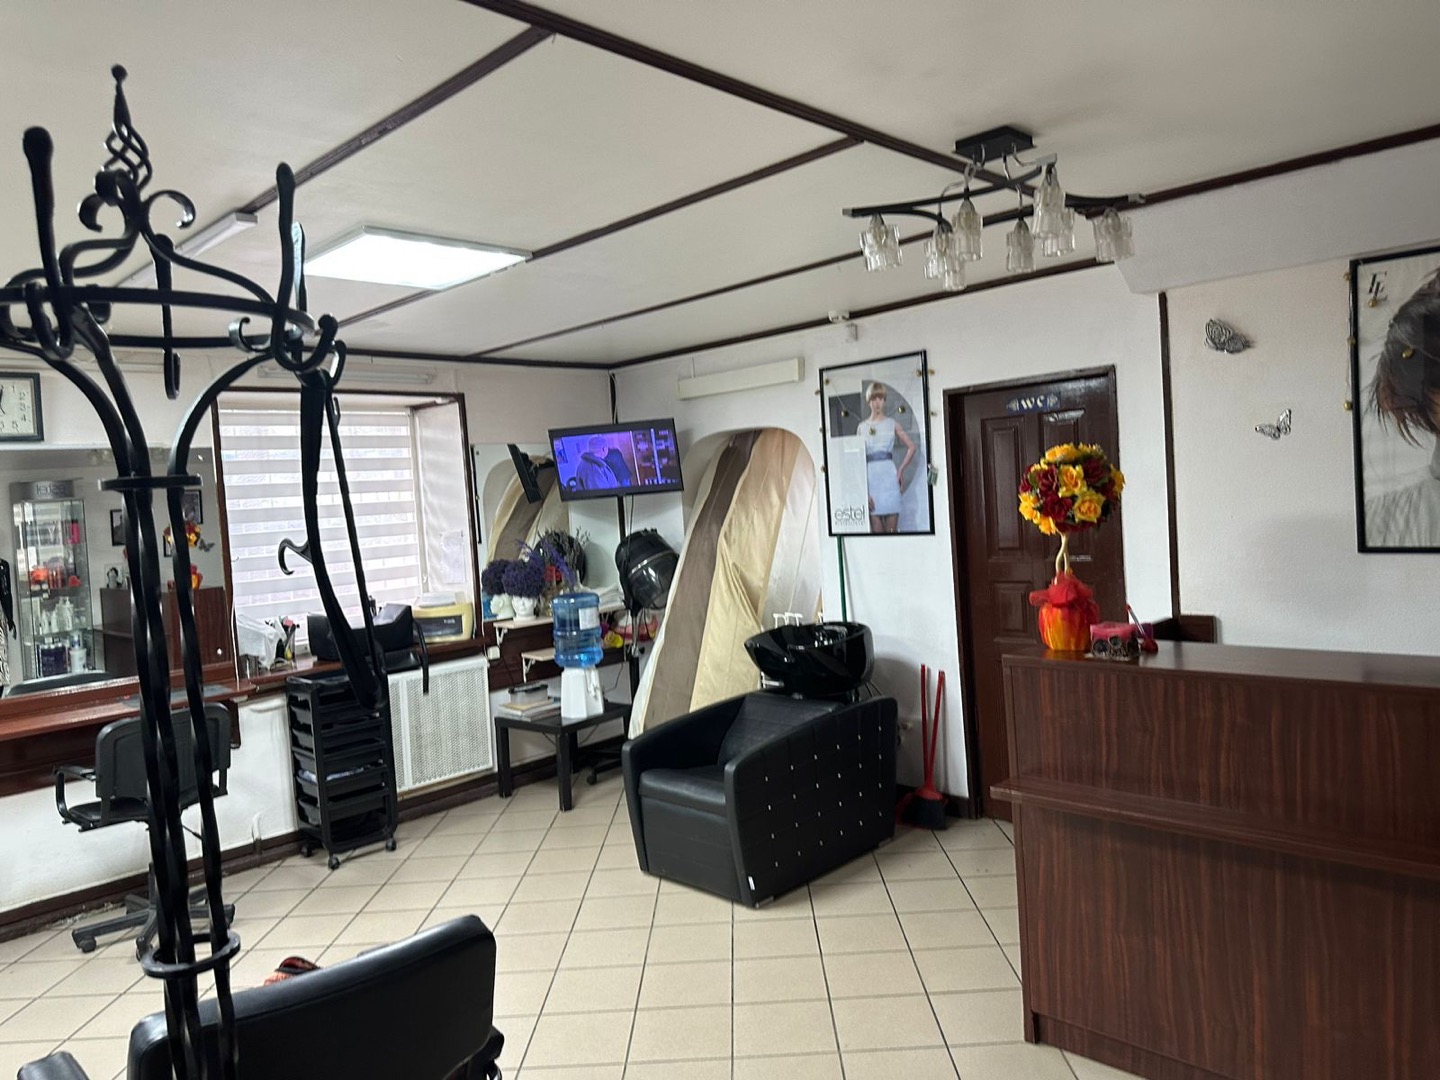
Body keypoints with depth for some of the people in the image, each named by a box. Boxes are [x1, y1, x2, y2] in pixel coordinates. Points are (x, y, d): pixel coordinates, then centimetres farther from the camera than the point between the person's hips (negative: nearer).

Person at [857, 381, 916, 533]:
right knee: (876, 530, -2)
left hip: (889, 475, 0)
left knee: (891, 530, -2)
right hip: (870, 477, 0)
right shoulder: (862, 427, 8)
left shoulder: (891, 423, 8)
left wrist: (901, 469, 1)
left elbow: (911, 446, 11)